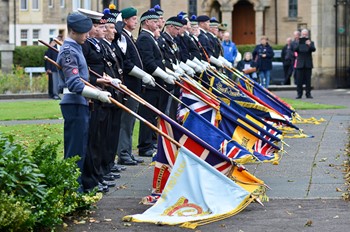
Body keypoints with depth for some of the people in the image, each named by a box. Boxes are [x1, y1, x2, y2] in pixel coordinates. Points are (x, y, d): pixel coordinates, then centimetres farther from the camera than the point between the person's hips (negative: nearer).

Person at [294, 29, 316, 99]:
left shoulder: (311, 43, 7)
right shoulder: (298, 43, 8)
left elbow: (313, 49, -10)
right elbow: (295, 49, -9)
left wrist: (309, 45, -31)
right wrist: (299, 43, -27)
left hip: (308, 64, 0)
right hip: (300, 64, 0)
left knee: (308, 80, 1)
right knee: (299, 80, -1)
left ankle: (308, 93, 5)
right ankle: (299, 94, 4)